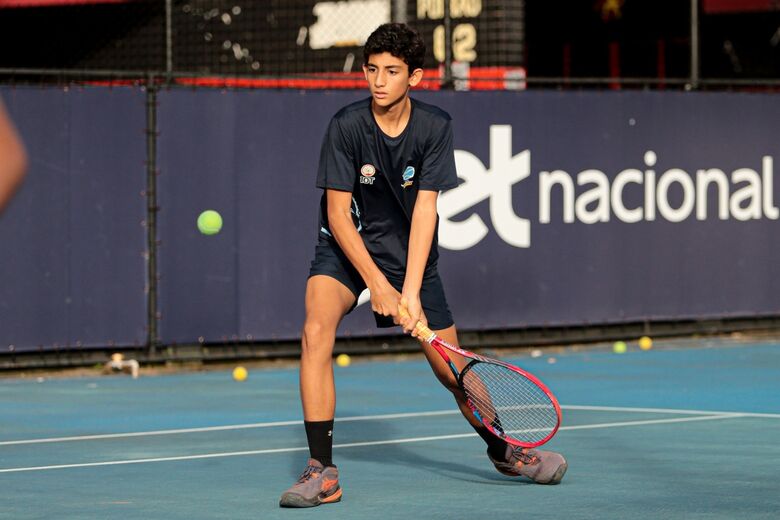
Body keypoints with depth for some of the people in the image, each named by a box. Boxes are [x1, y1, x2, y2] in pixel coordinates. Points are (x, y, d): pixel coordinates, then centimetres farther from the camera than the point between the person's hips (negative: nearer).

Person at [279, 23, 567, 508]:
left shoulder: (435, 126, -14)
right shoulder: (347, 126, -18)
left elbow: (425, 209, -18)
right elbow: (339, 213, -16)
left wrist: (411, 291, -26)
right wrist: (376, 283, -23)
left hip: (409, 252, 2)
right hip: (346, 248, -1)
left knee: (452, 367, 4)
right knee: (316, 330, -28)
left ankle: (503, 448, 33)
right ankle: (323, 472, -23)